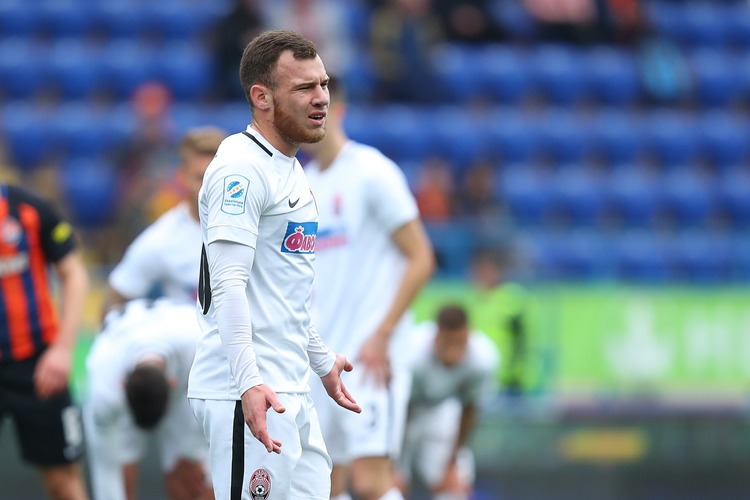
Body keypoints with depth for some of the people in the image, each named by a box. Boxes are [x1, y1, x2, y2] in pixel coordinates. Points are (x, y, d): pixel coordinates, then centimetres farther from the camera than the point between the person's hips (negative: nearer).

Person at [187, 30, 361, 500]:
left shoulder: (291, 170, 19)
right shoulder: (241, 166, -12)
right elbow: (228, 284, -21)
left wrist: (323, 361, 37)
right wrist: (248, 383, -30)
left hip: (292, 391, 10)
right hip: (252, 395, -10)